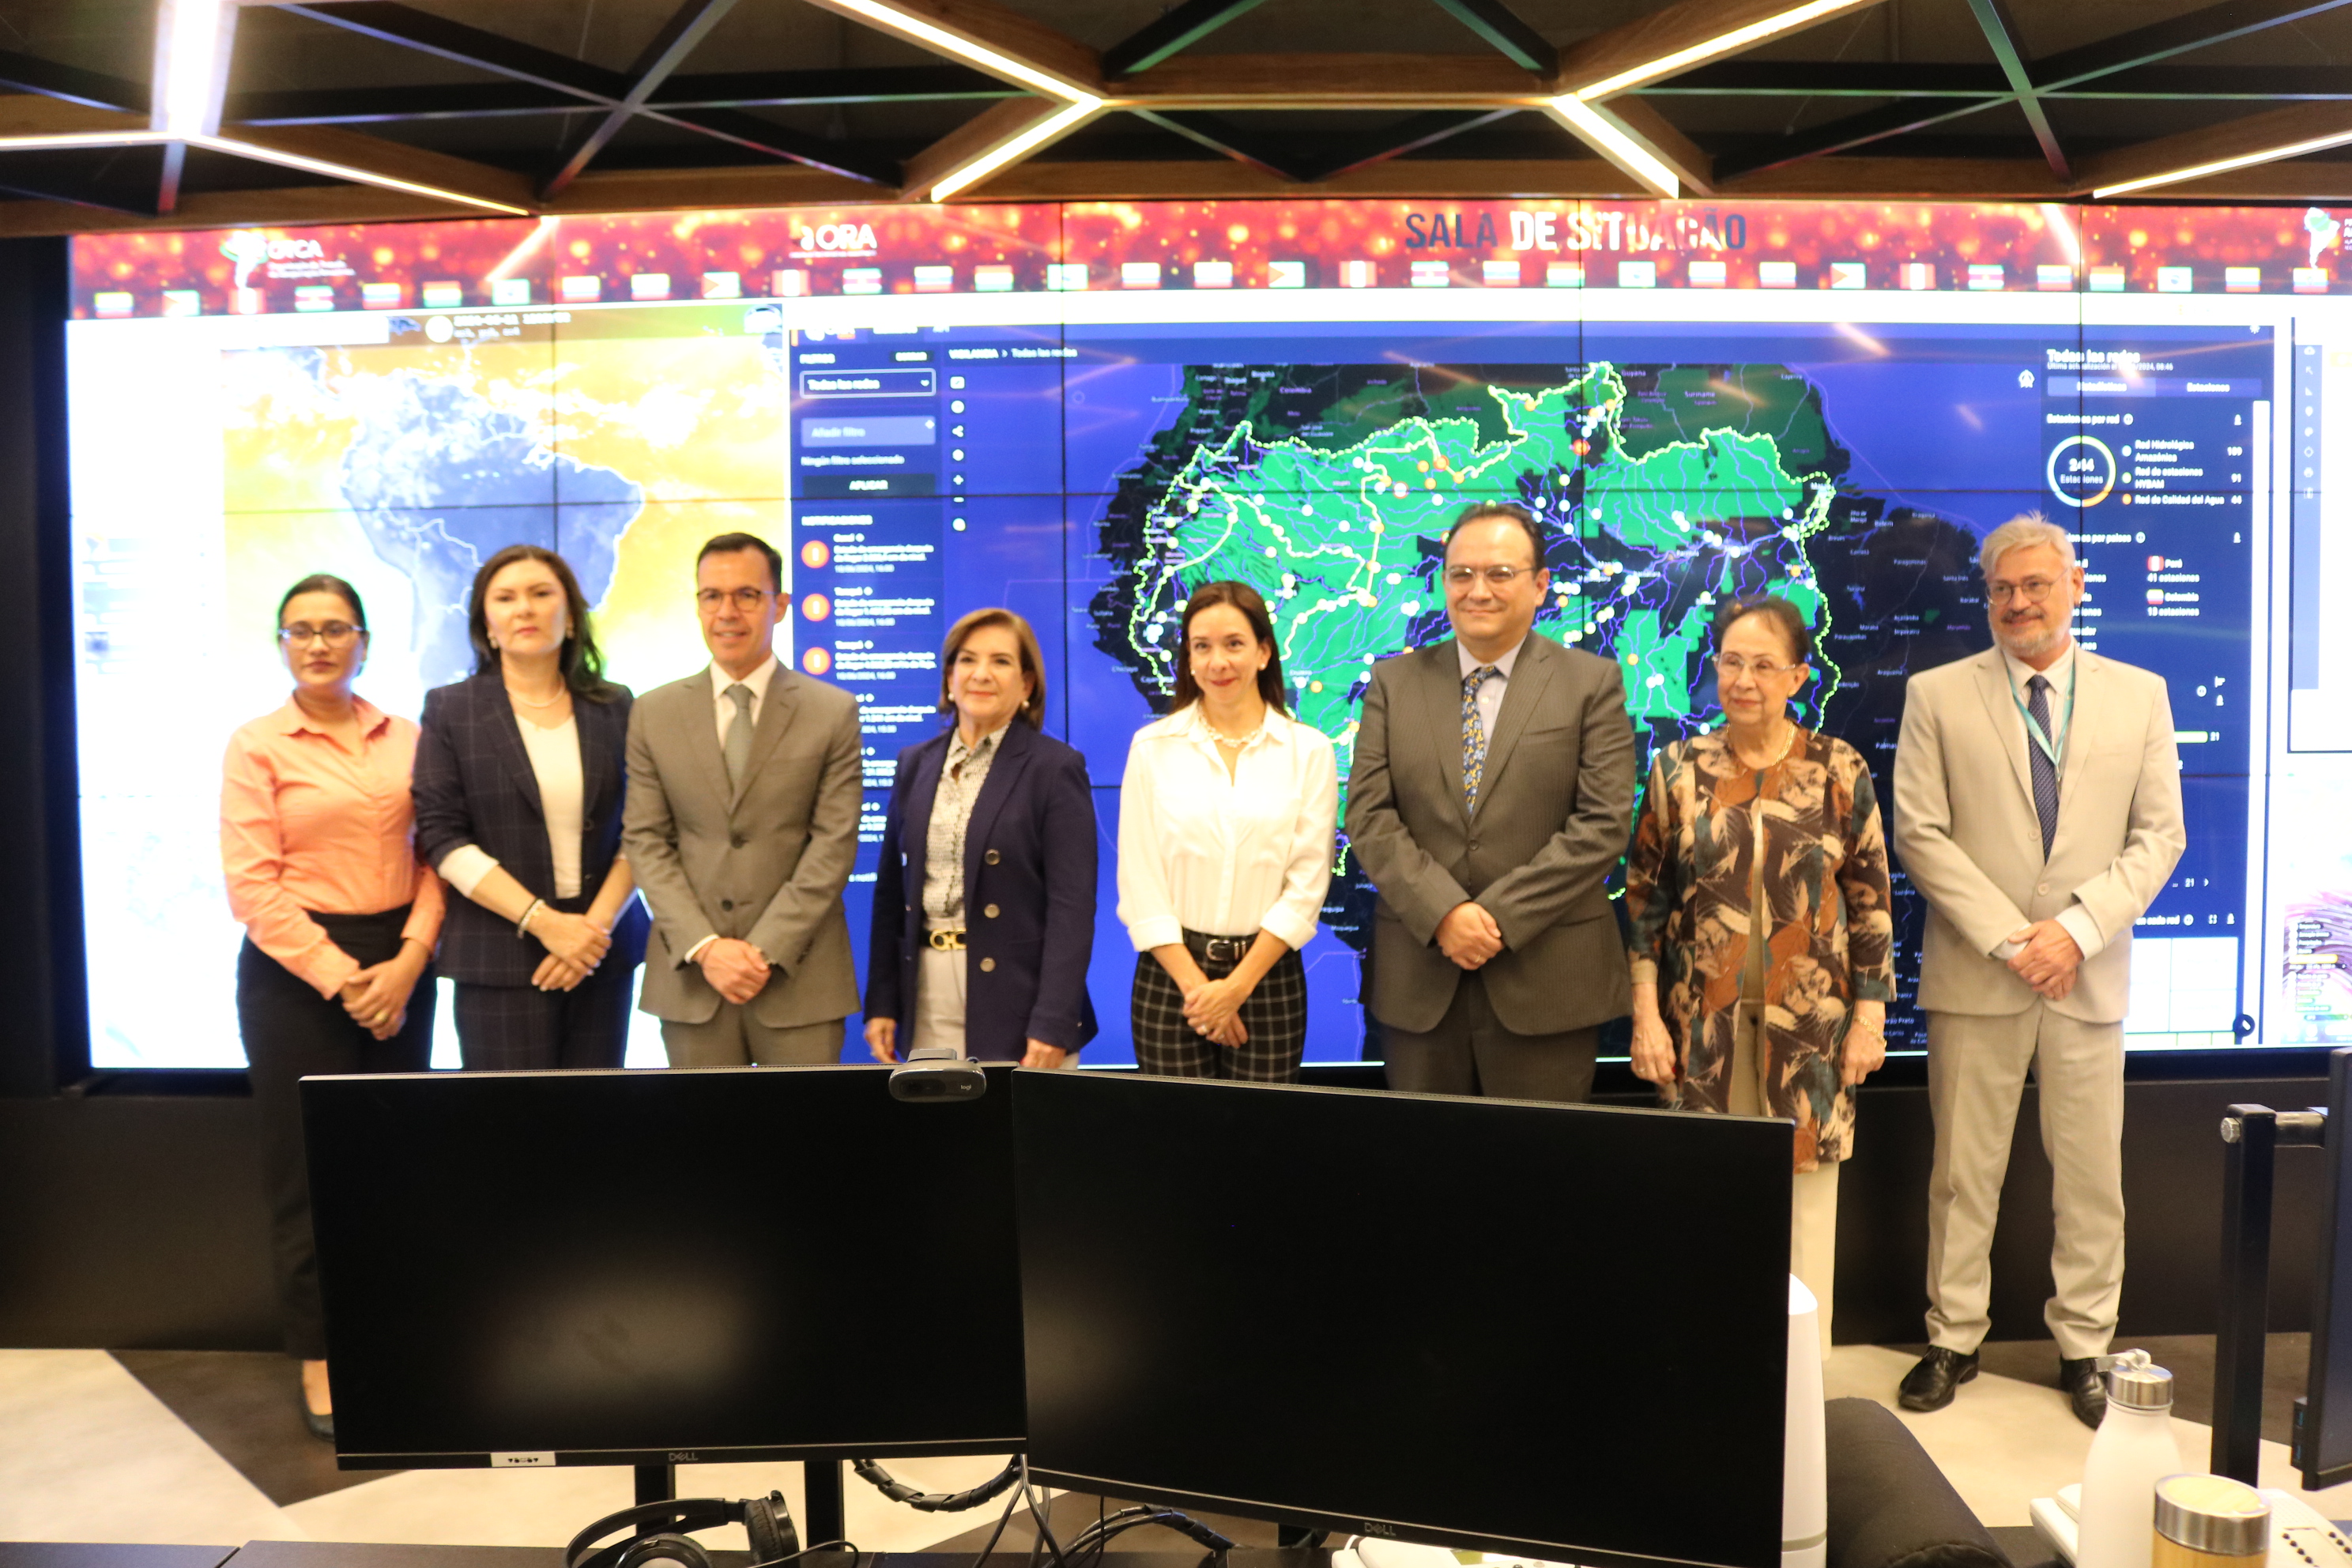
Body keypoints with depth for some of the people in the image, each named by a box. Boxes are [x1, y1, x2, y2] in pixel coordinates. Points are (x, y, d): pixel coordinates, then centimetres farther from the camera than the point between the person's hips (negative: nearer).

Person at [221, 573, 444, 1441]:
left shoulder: (405, 739, 7)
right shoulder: (257, 746, -1)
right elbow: (254, 884, -7)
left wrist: (408, 962, -9)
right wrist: (342, 979, -11)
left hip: (399, 967, 3)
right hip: (296, 971, -3)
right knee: (309, 1168, 2)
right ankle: (320, 1361, 15)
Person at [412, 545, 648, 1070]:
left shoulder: (615, 708, 9)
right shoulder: (450, 710, 4)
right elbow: (442, 836, -3)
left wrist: (598, 923, -9)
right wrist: (543, 921, -12)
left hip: (602, 953, 2)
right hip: (499, 959, -2)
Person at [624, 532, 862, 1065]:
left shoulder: (834, 713, 1)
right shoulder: (653, 714, 8)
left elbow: (834, 844, -4)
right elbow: (645, 842, 4)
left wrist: (766, 949, -12)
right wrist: (704, 946, -9)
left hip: (800, 977, -2)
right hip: (690, 977, 2)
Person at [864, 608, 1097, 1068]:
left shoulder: (1055, 768, -5)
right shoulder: (915, 764, 11)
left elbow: (1073, 907, -10)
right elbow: (891, 890, 13)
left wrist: (1052, 1025, -16)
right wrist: (881, 1004, 7)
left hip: (1014, 1001, -4)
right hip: (926, 1001, 5)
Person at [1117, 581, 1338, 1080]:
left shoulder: (1309, 750, 2)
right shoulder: (1152, 747, 3)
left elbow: (1308, 884, -2)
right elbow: (1138, 881, -1)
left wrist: (1238, 985, -8)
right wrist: (1194, 984, -8)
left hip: (1269, 973, 0)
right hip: (1169, 974, 0)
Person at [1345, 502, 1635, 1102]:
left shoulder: (1592, 682, 3)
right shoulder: (1396, 682, 9)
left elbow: (1604, 823, -6)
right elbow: (1368, 814, 1)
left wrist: (1500, 916, -14)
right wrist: (1443, 913, -13)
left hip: (1545, 981, -2)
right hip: (1419, 981, 2)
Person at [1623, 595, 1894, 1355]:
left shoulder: (1840, 770, -1)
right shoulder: (1677, 768, 1)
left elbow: (1870, 901, 2)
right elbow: (1645, 898, 2)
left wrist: (1869, 1017, -1)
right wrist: (1646, 1016, -2)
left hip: (1808, 1023, 0)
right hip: (1702, 1023, 1)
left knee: (1806, 1203, 7)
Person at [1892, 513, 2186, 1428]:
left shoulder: (2139, 695, 7)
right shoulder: (1938, 695, 1)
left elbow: (2159, 836, 3)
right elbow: (1920, 834, -4)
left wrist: (2078, 926, -11)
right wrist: (2007, 939, -12)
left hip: (2089, 976, 2)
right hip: (1974, 975, -1)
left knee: (2092, 1176, 7)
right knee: (1964, 1172, 6)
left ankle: (2083, 1349, 22)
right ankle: (1953, 1342, 19)